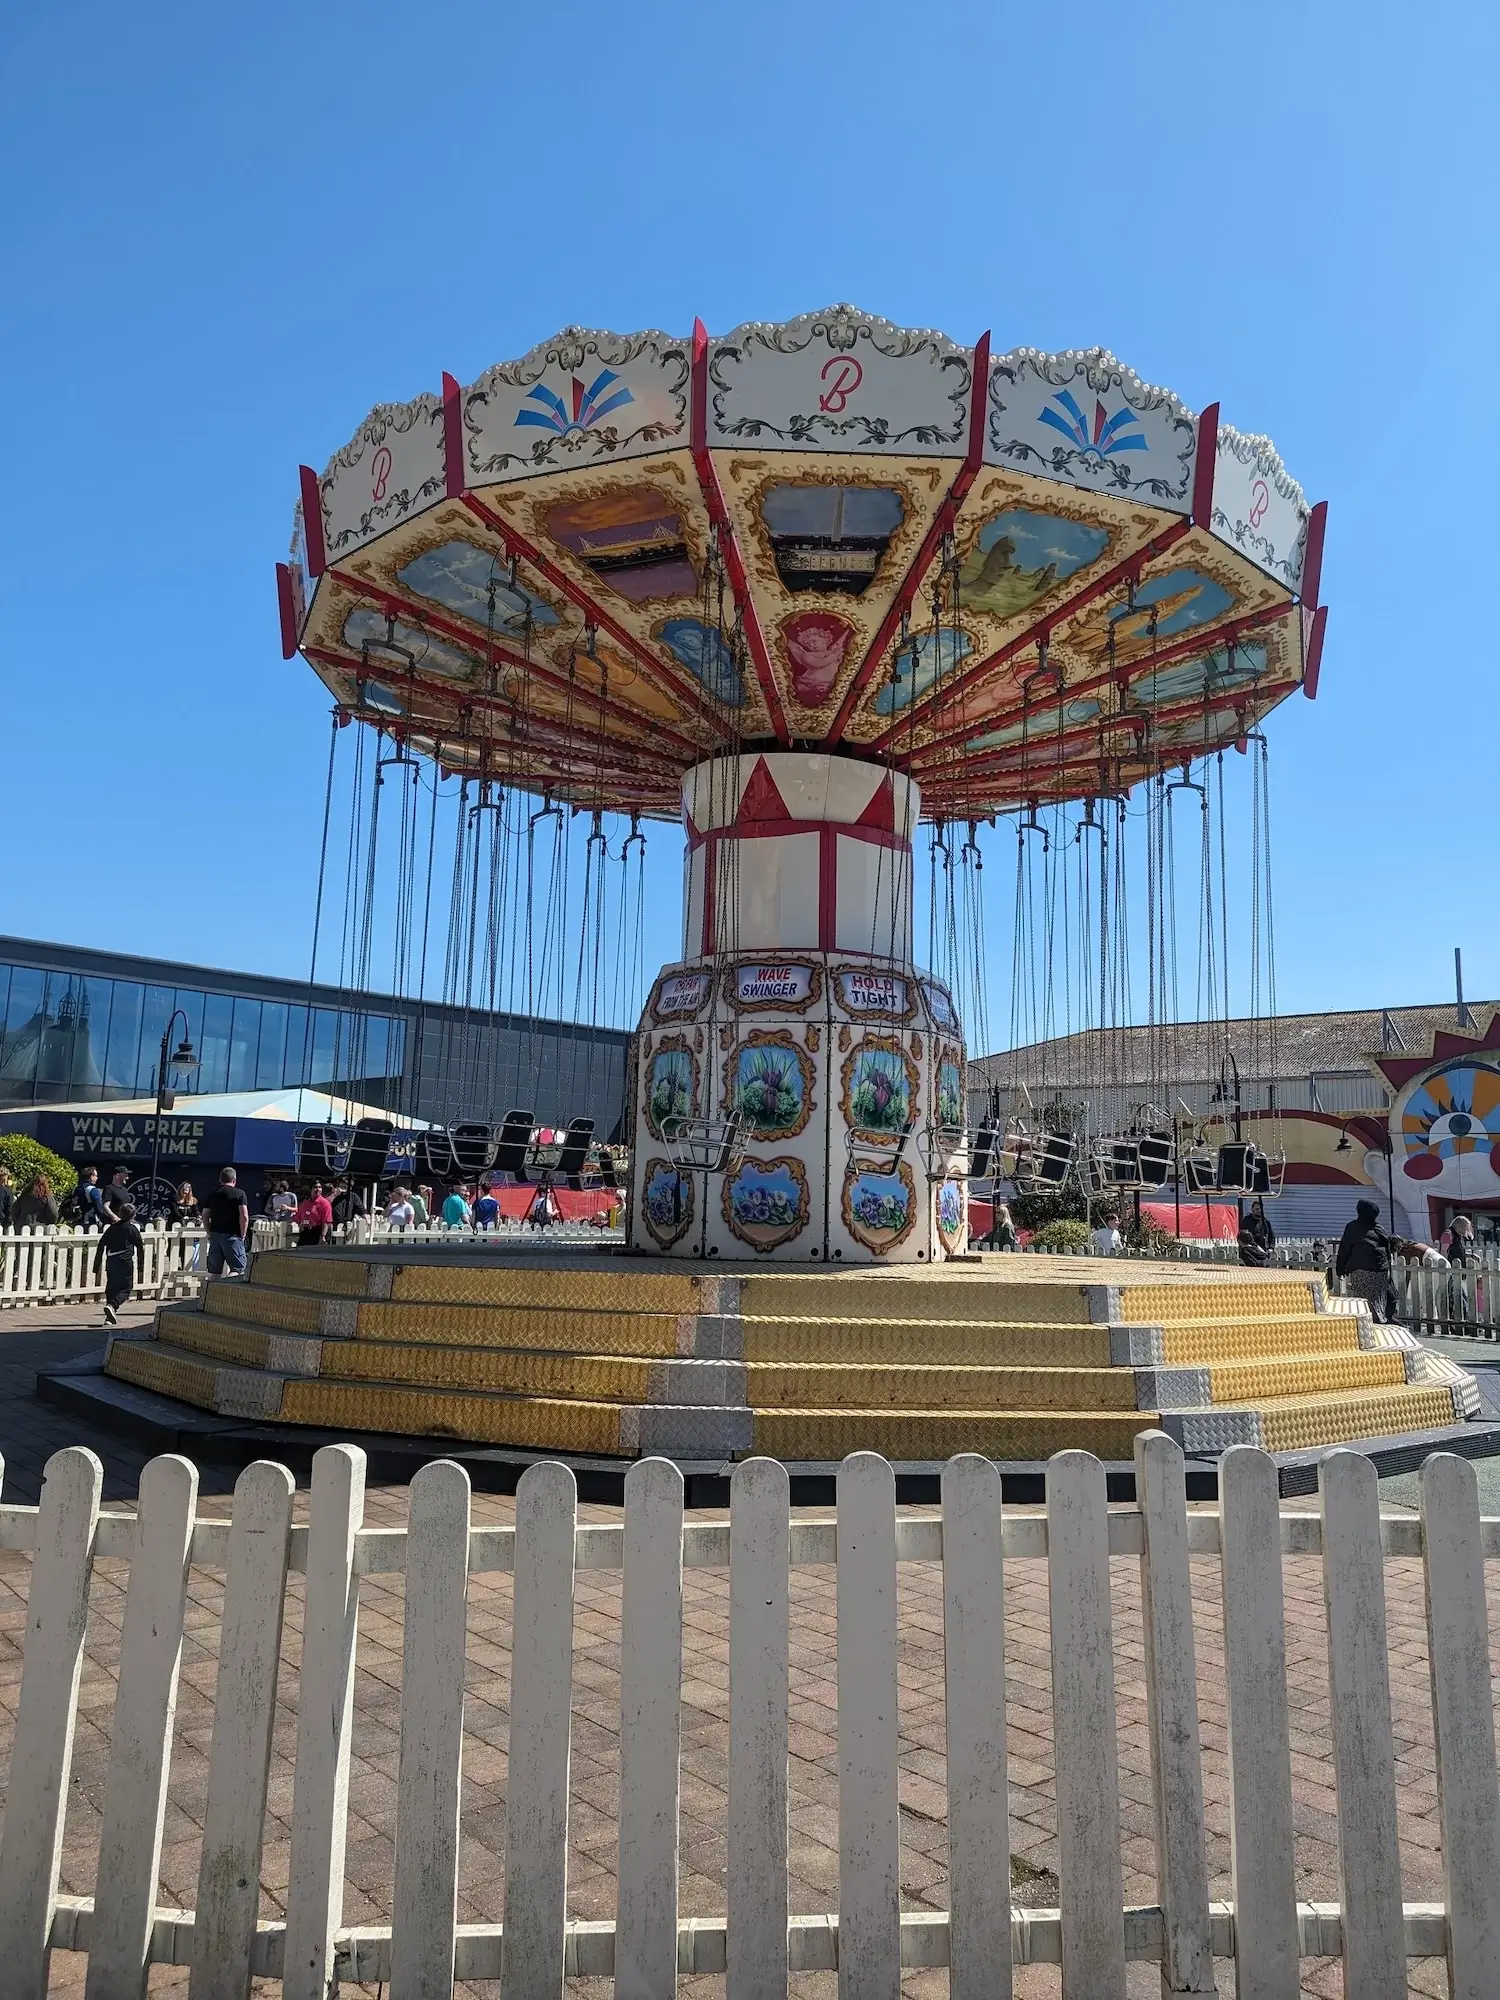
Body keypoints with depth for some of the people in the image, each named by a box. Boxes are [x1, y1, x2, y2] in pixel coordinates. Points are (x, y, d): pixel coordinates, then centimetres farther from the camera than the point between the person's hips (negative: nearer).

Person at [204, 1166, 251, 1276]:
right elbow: (244, 1216, -12)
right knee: (238, 1269, -3)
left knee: (214, 1271, 10)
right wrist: (243, 1235, -4)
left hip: (215, 1235, 5)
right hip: (232, 1235, -5)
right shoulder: (239, 1193, -3)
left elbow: (205, 1215, 13)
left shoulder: (213, 1194, 12)